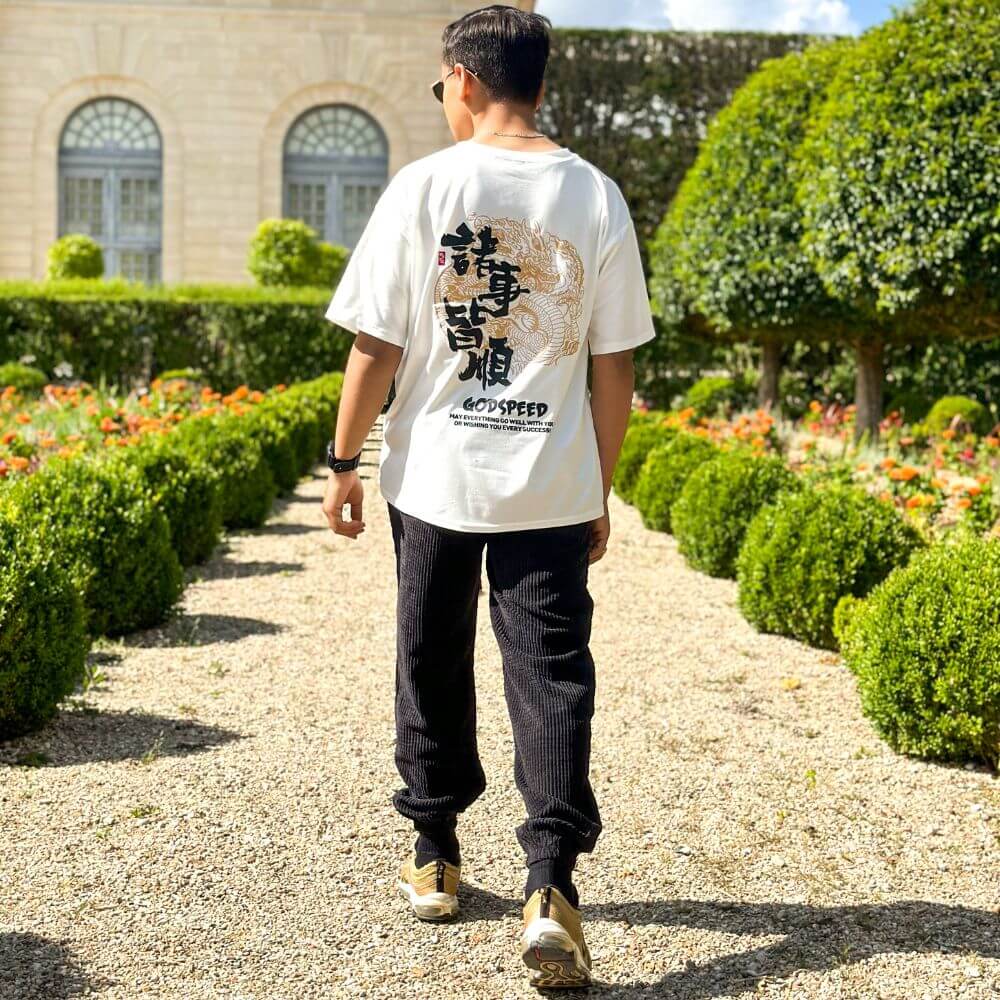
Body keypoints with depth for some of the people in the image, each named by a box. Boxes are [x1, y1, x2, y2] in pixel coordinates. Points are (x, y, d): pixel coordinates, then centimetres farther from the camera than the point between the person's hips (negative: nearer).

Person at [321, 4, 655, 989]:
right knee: (551, 673, 3)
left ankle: (434, 858, 29)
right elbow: (614, 366, 2)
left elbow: (375, 345, -5)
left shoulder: (422, 186, -6)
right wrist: (599, 493, 12)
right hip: (551, 485, 1)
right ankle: (550, 884, -8)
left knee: (433, 663, 15)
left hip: (434, 476, 0)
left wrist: (344, 463, 6)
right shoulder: (595, 197, 0)